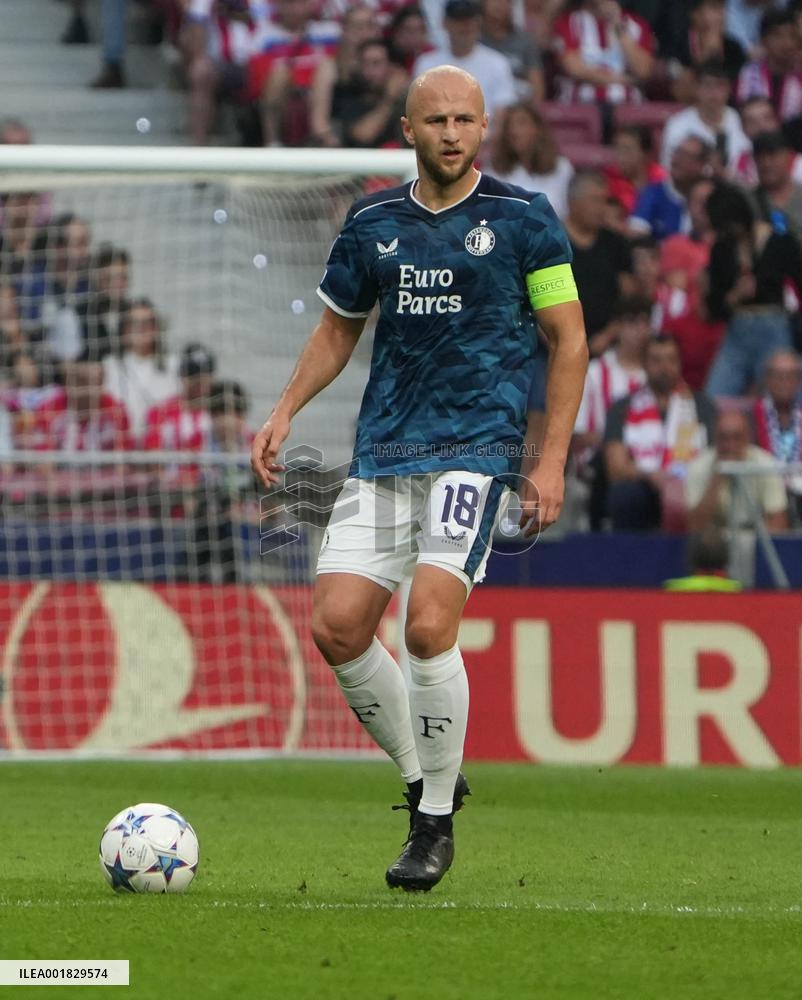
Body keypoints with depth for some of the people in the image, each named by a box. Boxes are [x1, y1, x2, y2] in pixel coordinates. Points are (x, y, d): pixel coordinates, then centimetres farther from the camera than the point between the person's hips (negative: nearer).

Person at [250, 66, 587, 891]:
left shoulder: (523, 220, -1)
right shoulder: (371, 225, 10)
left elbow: (568, 339, 3)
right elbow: (337, 329, 23)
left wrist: (552, 461, -4)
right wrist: (285, 412, 8)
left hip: (476, 446, -5)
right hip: (383, 451, 5)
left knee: (429, 627, -19)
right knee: (336, 628, -7)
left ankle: (436, 823, -3)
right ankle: (423, 780, 16)